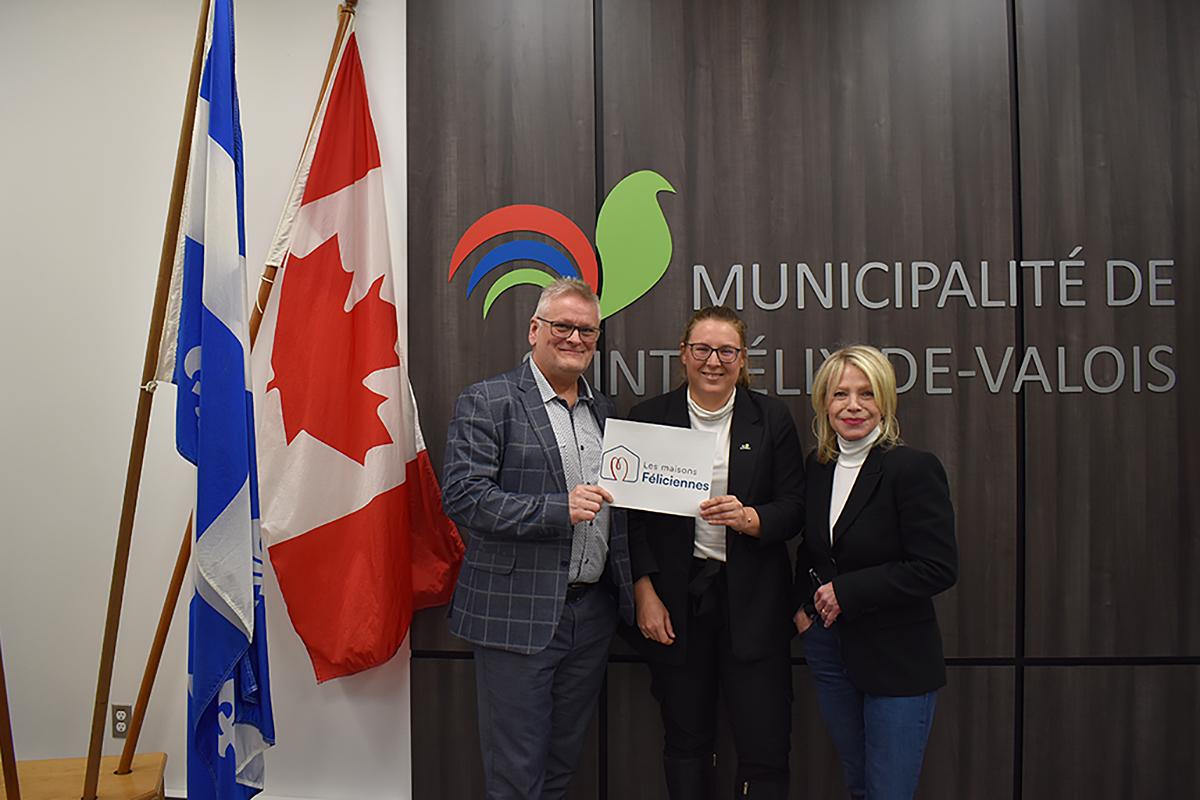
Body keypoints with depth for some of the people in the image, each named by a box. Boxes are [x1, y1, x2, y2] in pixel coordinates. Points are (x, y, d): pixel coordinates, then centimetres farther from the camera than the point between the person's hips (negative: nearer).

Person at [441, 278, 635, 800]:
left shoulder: (601, 409, 14)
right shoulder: (487, 403, -7)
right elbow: (461, 496, -16)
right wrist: (558, 511, -23)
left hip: (592, 612, 6)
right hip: (519, 615, -6)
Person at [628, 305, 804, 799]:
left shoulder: (772, 419, 3)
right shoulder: (650, 418, 2)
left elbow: (795, 508, 2)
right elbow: (633, 516, 1)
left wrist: (750, 518, -19)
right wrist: (644, 593, -6)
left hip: (752, 600, 0)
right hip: (676, 599, 0)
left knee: (766, 749, 1)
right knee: (685, 744, 13)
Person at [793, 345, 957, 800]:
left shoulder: (914, 468, -14)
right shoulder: (817, 466, 5)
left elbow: (938, 568, -19)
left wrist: (847, 592, -19)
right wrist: (802, 605, 5)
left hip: (896, 657, -5)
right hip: (829, 648, 6)